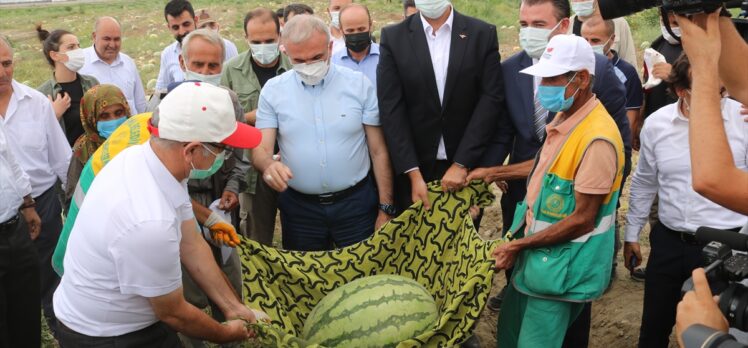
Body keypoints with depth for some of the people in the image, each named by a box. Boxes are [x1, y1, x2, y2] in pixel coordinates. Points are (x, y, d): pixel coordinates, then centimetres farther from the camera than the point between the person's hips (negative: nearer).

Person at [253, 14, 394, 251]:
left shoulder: (359, 84, -5)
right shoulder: (273, 90, -2)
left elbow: (379, 151, -2)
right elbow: (261, 150, -4)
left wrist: (386, 208, -4)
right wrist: (269, 165, -28)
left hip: (356, 204, -1)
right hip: (298, 207, 1)